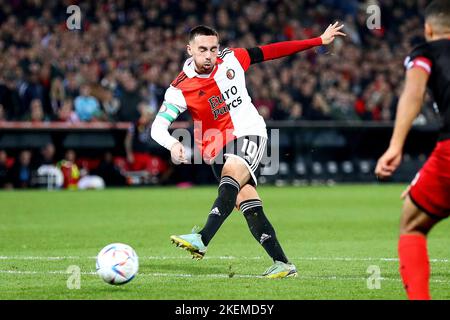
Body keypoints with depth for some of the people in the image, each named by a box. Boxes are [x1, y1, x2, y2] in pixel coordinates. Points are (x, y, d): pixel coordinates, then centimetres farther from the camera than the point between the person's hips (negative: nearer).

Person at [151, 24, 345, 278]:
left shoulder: (231, 60, -3)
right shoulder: (180, 89, -9)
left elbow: (270, 51, 7)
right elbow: (158, 127, -13)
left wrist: (319, 41, 11)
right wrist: (173, 144, -37)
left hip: (250, 135, -1)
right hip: (219, 149, 1)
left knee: (232, 173, -30)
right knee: (248, 202, -10)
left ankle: (202, 241, -44)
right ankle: (282, 264, -5)